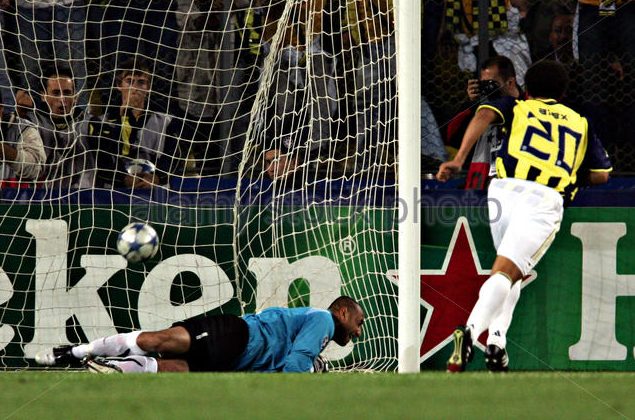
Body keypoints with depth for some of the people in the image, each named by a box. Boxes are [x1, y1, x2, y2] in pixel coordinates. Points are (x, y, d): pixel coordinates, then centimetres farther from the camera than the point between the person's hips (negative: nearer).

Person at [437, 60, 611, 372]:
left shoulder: (516, 107, 24)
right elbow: (601, 175, 22)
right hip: (546, 200, -1)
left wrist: (459, 159, -8)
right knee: (507, 272, -10)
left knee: (510, 271, 21)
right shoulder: (581, 123, 28)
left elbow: (484, 115, 2)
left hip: (506, 189, 1)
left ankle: (496, 342, 4)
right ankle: (472, 330, -35)